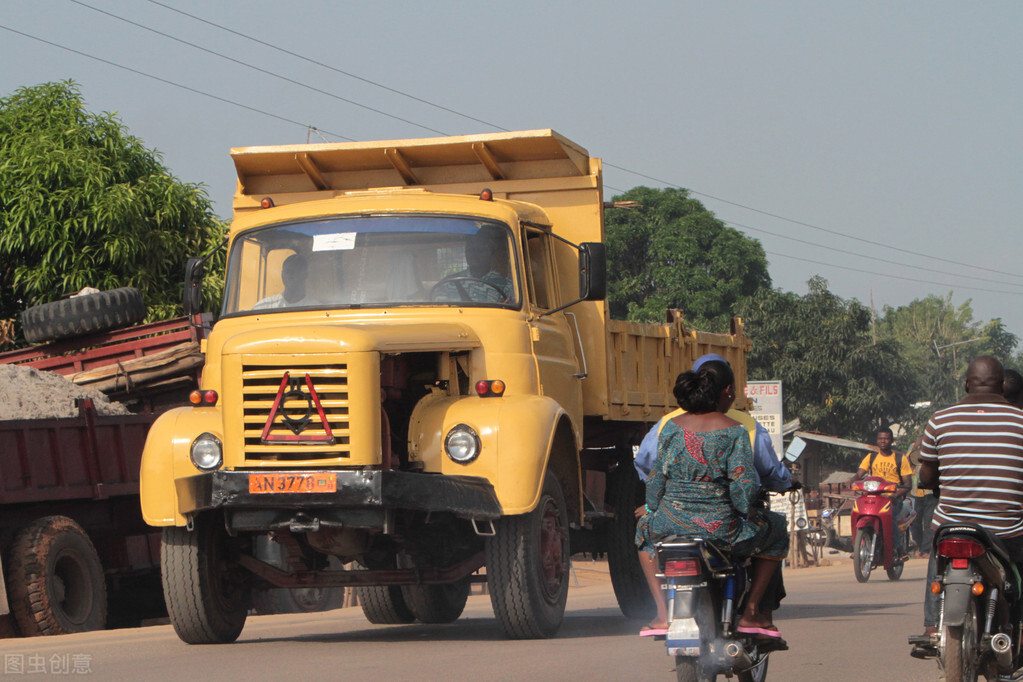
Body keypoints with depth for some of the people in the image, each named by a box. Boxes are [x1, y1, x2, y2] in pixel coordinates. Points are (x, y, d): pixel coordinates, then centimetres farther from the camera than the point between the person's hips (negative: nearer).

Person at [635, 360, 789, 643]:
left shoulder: (671, 427, 2)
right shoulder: (734, 431, -8)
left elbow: (656, 478, 6)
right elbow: (743, 485, -13)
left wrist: (654, 509, 23)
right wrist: (746, 512, 6)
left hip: (670, 525, 3)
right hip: (721, 529, -3)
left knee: (644, 530, 39)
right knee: (775, 529, 25)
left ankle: (663, 614, 25)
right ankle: (750, 613, 21)